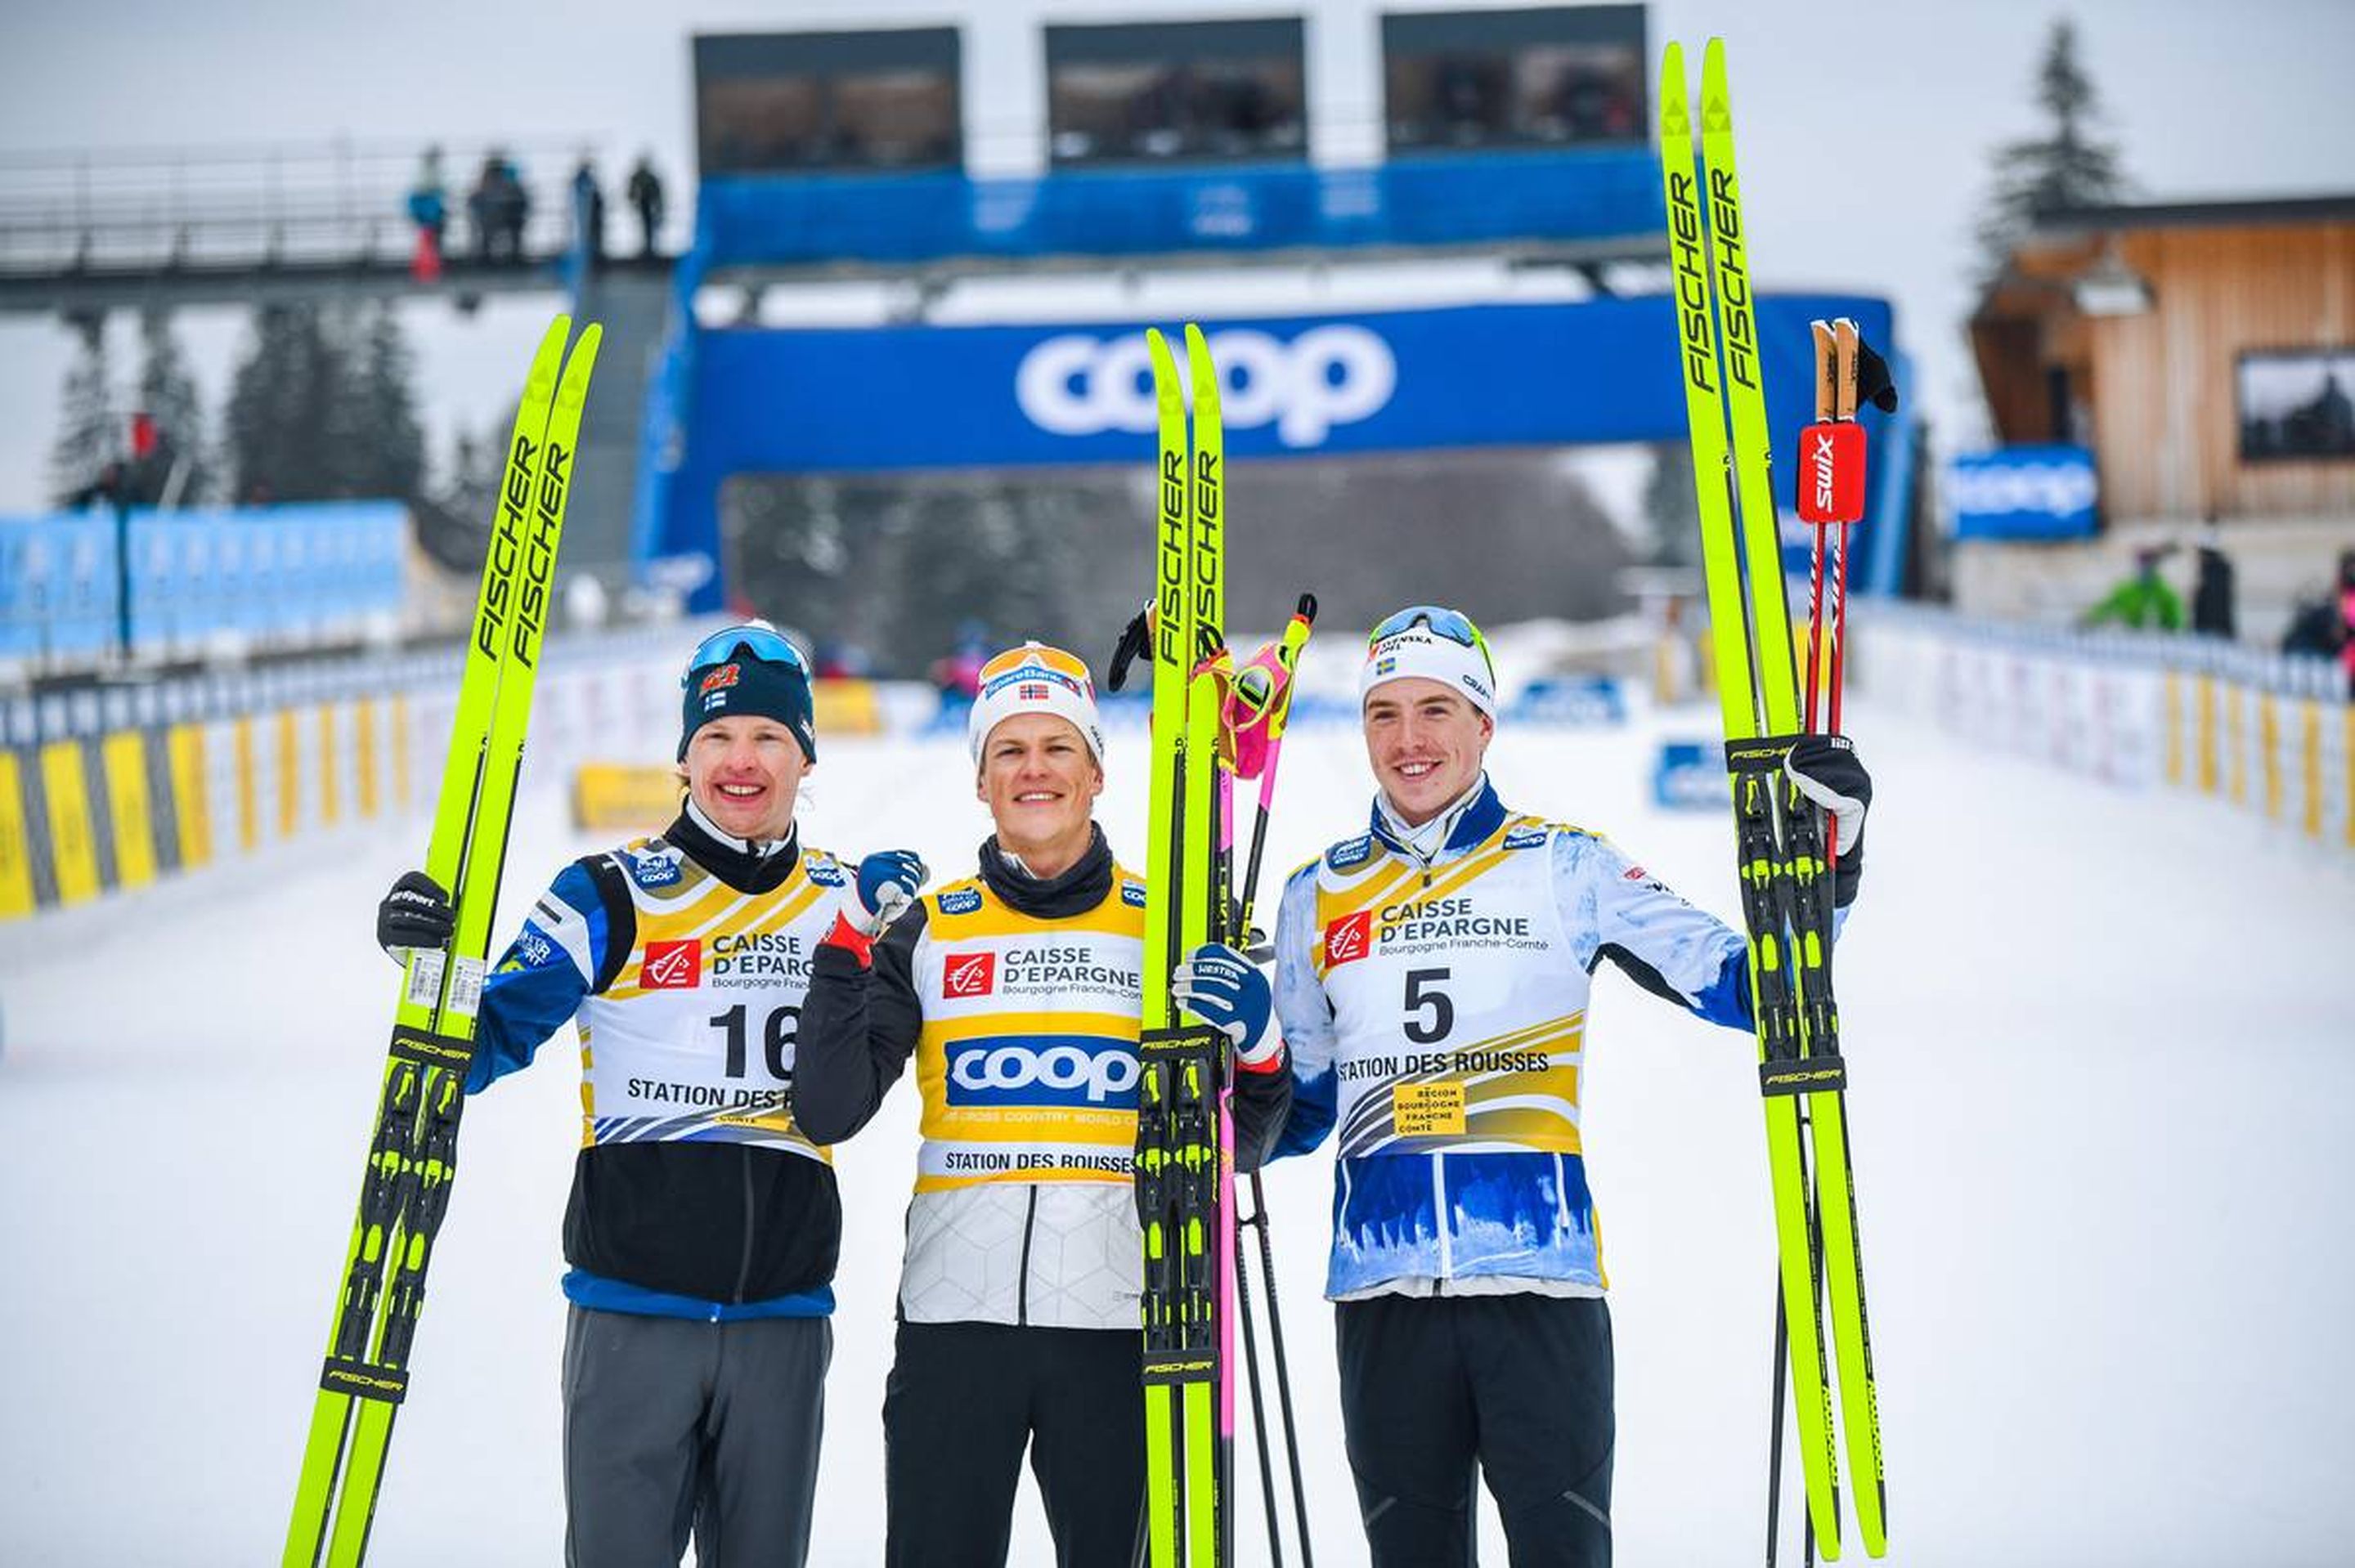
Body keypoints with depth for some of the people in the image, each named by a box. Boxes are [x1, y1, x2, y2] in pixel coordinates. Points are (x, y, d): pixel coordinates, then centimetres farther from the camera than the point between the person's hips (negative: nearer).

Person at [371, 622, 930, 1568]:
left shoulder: (846, 902, 8)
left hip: (783, 1320, 3)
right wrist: (433, 965, -20)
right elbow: (480, 1053, 0)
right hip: (633, 1315, -3)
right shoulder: (611, 898, -2)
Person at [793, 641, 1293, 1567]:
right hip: (955, 1317, 0)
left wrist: (1255, 1052, -8)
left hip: (1117, 1318, 0)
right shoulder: (930, 931, 8)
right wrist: (847, 959, -11)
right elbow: (827, 1113, 0)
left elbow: (1239, 1144, 13)